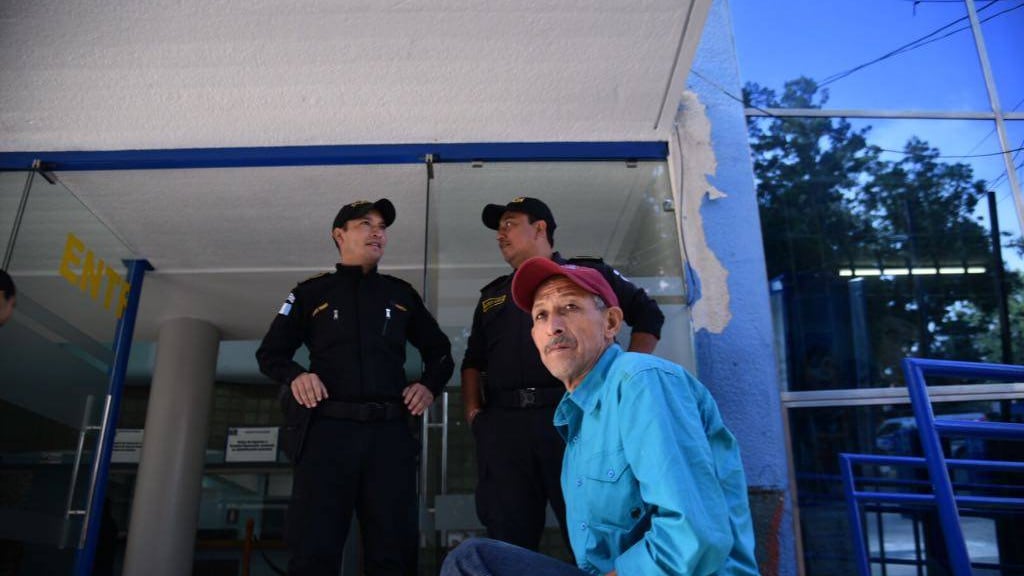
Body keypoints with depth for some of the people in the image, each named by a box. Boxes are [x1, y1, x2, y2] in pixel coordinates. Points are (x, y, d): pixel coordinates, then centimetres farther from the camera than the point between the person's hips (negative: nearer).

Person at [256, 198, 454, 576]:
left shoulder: (402, 294, 18)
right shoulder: (311, 292, 12)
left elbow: (439, 351, 25)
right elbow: (270, 353, 13)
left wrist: (430, 385, 5)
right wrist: (295, 375, -8)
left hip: (389, 433, 2)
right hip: (328, 431, -2)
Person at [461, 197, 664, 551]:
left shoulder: (585, 273, 11)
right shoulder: (493, 295, 24)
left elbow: (647, 314, 11)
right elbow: (473, 360, 24)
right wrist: (473, 411, 8)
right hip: (502, 425, 4)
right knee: (509, 540, 5)